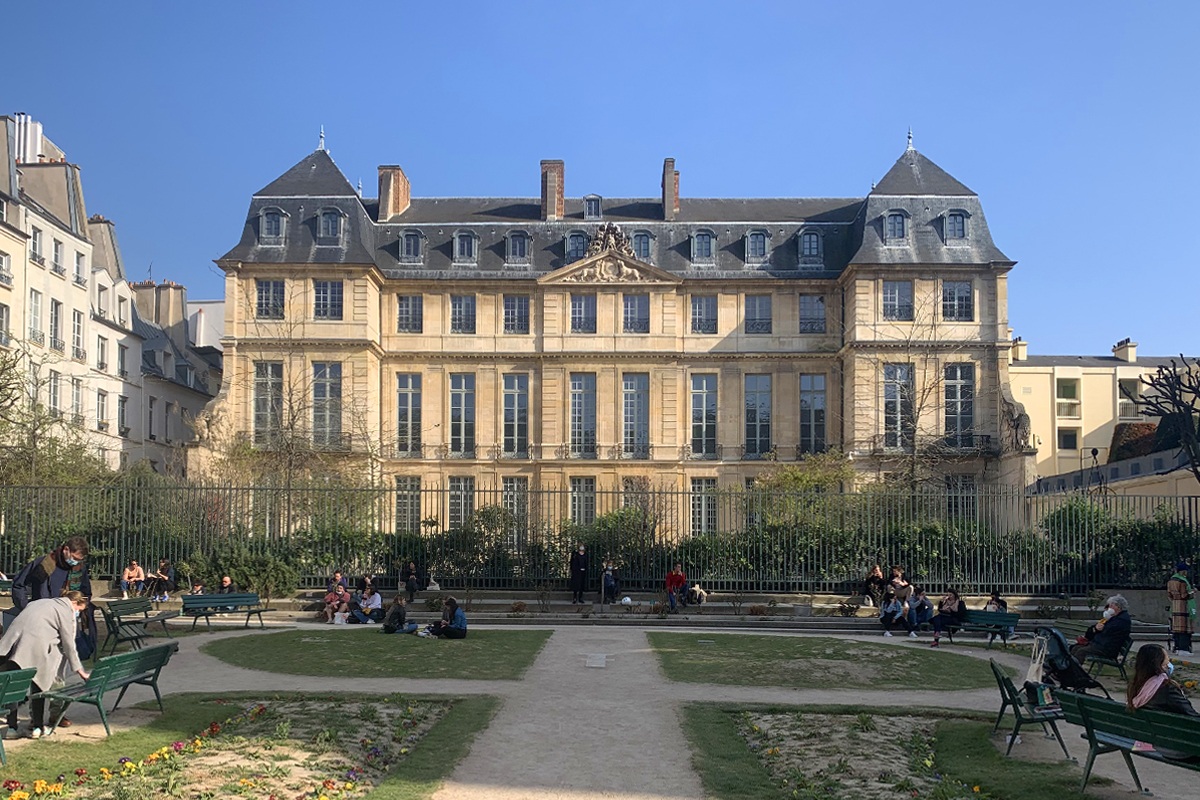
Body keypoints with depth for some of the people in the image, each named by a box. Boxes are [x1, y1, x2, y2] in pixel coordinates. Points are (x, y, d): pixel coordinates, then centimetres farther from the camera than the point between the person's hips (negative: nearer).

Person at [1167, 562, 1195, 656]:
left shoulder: (1171, 580, 10)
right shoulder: (1183, 581, -15)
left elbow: (1169, 594, 15)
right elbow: (1185, 595, -14)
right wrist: (1193, 592, 0)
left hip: (1174, 607, 8)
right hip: (1184, 606, -8)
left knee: (1176, 628, 10)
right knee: (1185, 628, -5)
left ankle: (1177, 648, 14)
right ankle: (1183, 649, -7)